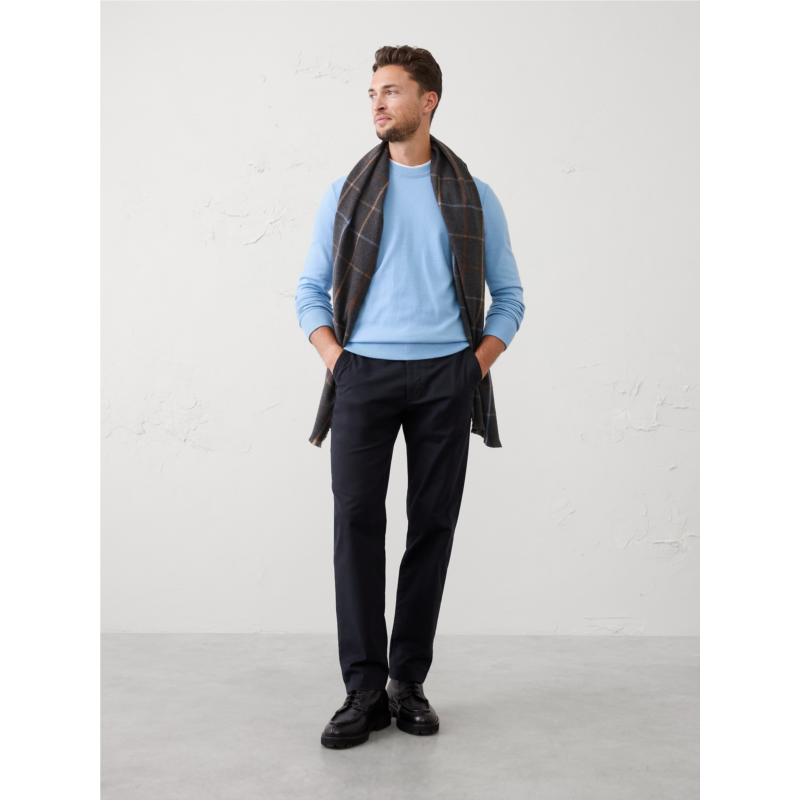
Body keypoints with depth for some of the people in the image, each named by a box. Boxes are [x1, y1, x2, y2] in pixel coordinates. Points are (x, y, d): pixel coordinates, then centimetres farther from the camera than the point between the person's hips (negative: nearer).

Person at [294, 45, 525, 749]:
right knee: (356, 521, -7)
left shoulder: (473, 197, 10)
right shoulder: (346, 193, 11)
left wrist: (479, 362, -1)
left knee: (433, 525, 1)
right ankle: (365, 690, 2)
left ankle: (410, 683, 13)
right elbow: (311, 289, 13)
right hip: (363, 374, 0)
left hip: (445, 378, 0)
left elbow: (508, 293, 13)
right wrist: (334, 358, -2)